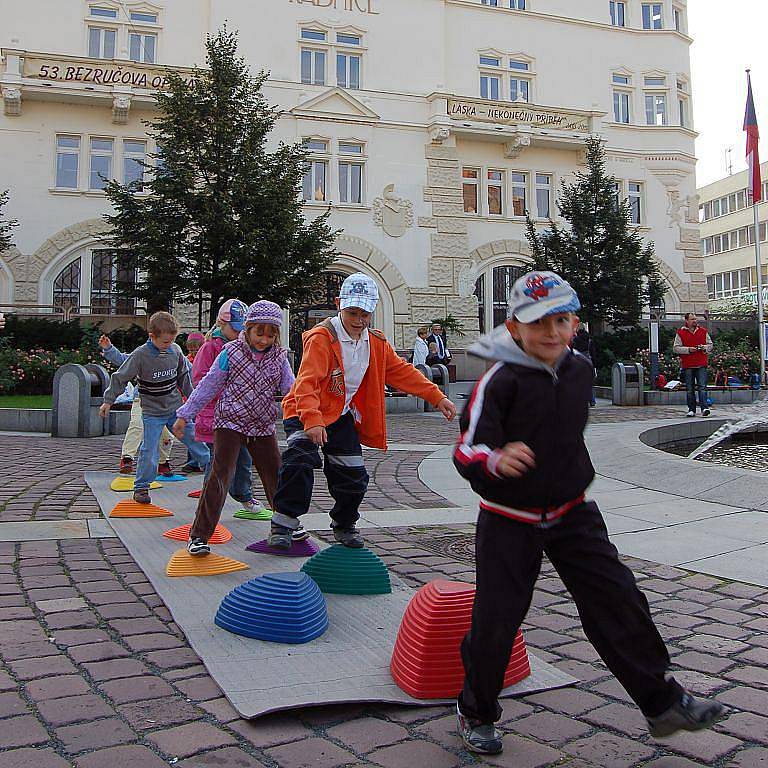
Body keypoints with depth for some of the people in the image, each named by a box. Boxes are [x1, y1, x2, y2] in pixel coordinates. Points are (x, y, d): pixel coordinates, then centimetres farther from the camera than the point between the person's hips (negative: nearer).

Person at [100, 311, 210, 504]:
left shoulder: (176, 351, -4)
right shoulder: (140, 355, -17)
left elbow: (183, 376, 12)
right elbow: (120, 377, -8)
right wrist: (108, 401, -6)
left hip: (176, 408, 4)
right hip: (152, 412, -4)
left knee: (193, 437, 10)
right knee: (149, 450, -6)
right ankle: (141, 487, 10)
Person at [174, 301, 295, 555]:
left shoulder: (279, 358, 1)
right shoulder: (231, 353, -8)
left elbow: (290, 390, 5)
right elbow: (208, 386, -3)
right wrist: (185, 415, 0)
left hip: (263, 428, 4)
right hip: (230, 423, -4)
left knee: (276, 477, 11)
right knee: (220, 477, -14)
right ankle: (198, 535, -6)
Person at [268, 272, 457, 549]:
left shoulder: (376, 343, 1)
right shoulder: (321, 337, -21)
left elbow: (403, 372, 9)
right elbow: (308, 381, -31)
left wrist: (437, 397, 4)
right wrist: (312, 420, -45)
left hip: (342, 416, 6)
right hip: (305, 413, -6)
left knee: (353, 476, 8)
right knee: (300, 459, -30)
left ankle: (344, 526, 34)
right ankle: (282, 524, -18)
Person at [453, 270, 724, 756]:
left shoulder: (581, 370, 0)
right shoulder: (500, 381, -20)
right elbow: (467, 451, -25)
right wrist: (496, 459, -45)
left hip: (573, 514, 5)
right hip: (510, 522, -5)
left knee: (620, 602, 4)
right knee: (495, 622, 0)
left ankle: (662, 701, 22)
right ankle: (477, 713, 25)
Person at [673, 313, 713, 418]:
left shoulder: (703, 331, 11)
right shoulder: (680, 333, 4)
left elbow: (710, 345, 16)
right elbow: (675, 348, 0)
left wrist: (704, 347, -5)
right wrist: (688, 349, -13)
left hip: (701, 365, 0)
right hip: (687, 366, 0)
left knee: (702, 387, -9)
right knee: (690, 389, 5)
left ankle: (704, 408, -12)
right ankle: (691, 410, 10)